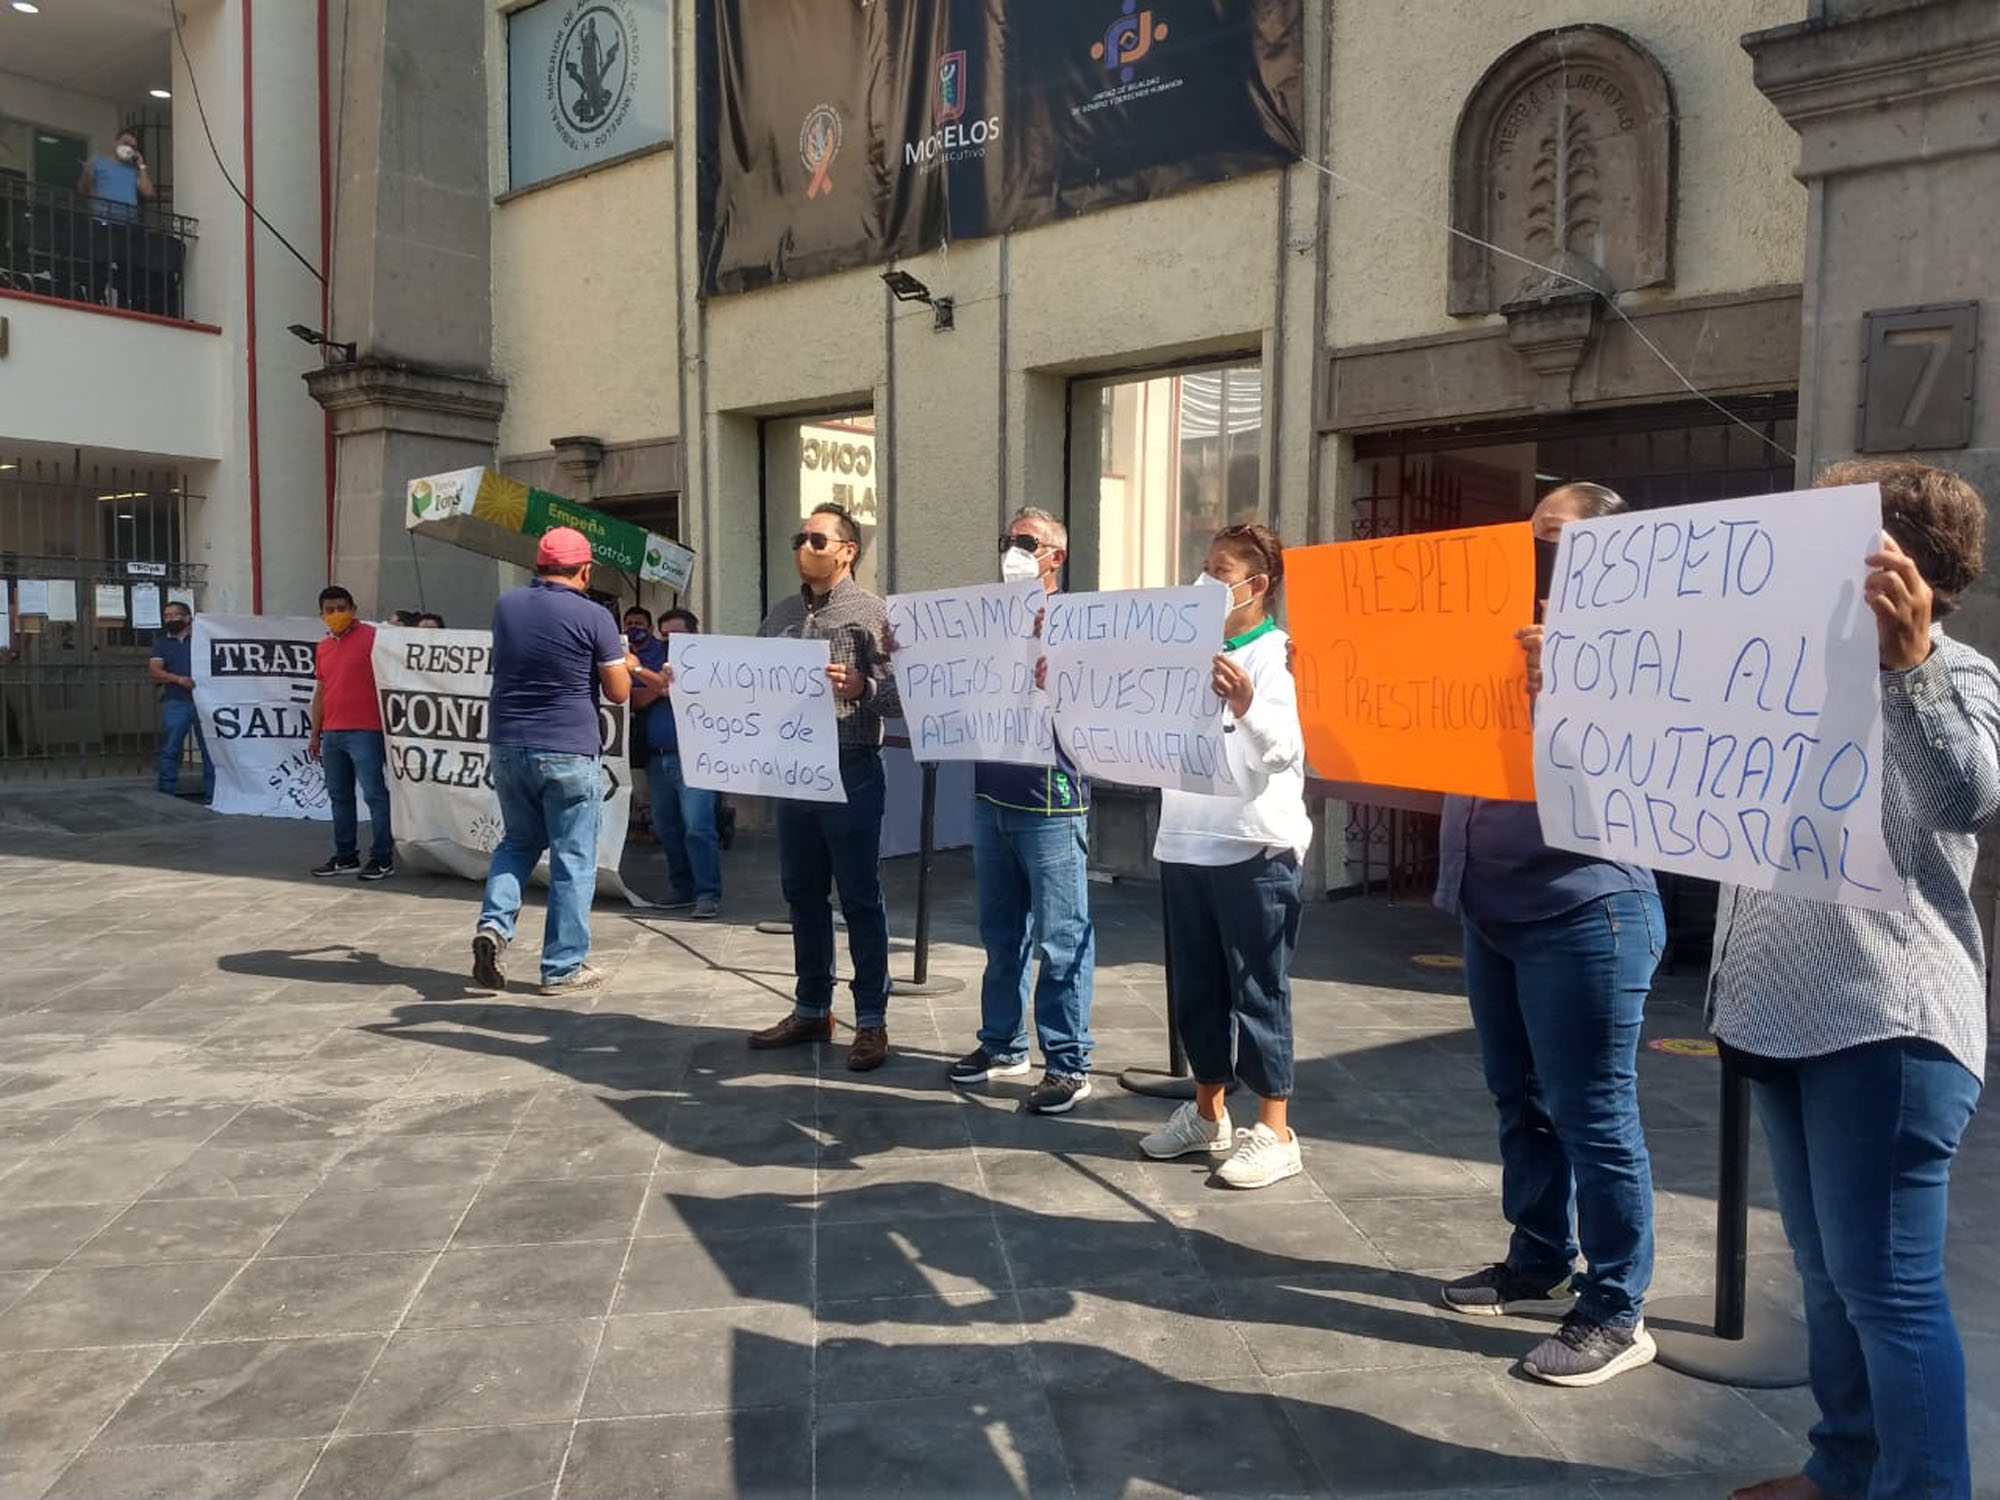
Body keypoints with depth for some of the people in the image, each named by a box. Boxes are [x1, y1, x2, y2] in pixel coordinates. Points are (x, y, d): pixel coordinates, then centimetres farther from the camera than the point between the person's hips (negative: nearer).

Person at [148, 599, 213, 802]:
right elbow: (153, 671, 1)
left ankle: (211, 795, 4)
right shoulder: (161, 642, 12)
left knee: (210, 749, -2)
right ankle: (166, 795, 9)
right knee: (169, 750, 2)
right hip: (175, 703, 2)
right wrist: (178, 679, -15)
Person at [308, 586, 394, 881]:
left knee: (375, 794, -5)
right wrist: (315, 735, 20)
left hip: (364, 732, -7)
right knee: (339, 796, 11)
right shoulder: (323, 647, 16)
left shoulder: (372, 637, -4)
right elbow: (321, 691, 21)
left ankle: (382, 859, -1)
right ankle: (345, 856, 19)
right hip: (332, 734, 7)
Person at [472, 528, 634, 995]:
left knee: (519, 840, 23)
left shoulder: (506, 606, 6)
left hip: (508, 745, 5)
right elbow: (618, 692, -6)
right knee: (573, 859, 4)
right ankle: (563, 968, 8)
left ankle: (494, 922, 2)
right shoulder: (593, 617, -10)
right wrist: (623, 663, 15)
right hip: (568, 752, -5)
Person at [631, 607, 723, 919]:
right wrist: (657, 688, -10)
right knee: (666, 827, 10)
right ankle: (683, 888, 20)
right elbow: (636, 700, 9)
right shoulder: (652, 657, 17)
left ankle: (708, 894, -13)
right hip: (657, 757, 6)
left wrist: (641, 672, -20)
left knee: (697, 826, -13)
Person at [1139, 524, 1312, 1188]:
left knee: (1258, 990, 0)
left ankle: (1274, 1133, 10)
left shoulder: (1276, 656, -8)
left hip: (1255, 851, -7)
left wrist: (1245, 705, -44)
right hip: (1185, 845, 7)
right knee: (1193, 985, 14)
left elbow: (1285, 748, -23)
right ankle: (1207, 1113, 29)